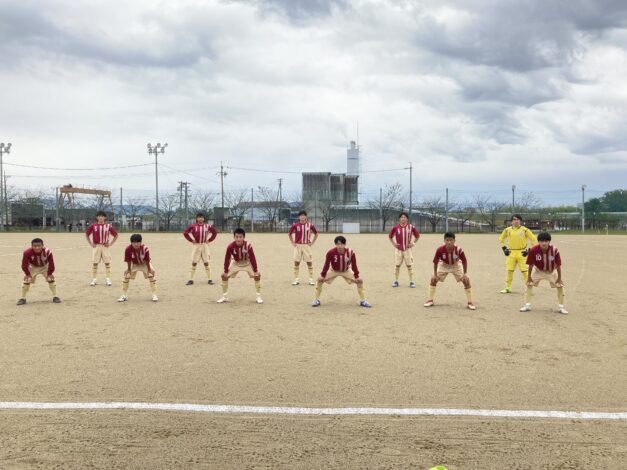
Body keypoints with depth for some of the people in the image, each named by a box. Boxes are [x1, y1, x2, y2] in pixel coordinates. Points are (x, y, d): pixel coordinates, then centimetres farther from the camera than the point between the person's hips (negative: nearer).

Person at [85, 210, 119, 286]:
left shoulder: (108, 226, 1)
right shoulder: (93, 226, 2)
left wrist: (111, 243, 1)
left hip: (105, 246, 0)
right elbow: (86, 234, 11)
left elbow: (116, 235, 7)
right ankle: (94, 279, 9)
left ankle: (108, 279, 6)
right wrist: (90, 243, 4)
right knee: (95, 263, 2)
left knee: (107, 263, -1)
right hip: (96, 246, 0)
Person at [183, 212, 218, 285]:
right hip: (196, 246, -1)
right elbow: (185, 233, -1)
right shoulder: (193, 226, -2)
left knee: (206, 263, 3)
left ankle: (209, 280, 8)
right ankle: (191, 280, 5)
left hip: (205, 246, 1)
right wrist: (191, 240, -5)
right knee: (194, 263, 0)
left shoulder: (207, 226, 3)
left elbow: (215, 232, 13)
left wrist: (210, 240, 5)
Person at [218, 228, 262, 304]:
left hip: (247, 263, -2)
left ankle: (259, 297, -5)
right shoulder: (230, 246, -29)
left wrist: (255, 271, -21)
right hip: (236, 263, 2)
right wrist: (226, 271, -15)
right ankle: (224, 297, 5)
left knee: (257, 275, -18)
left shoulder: (248, 246, -33)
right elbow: (227, 259, -18)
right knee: (224, 275, -8)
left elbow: (252, 258, -24)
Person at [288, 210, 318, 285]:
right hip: (297, 245, 0)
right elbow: (289, 233, 12)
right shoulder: (295, 225, -2)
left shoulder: (310, 225, -1)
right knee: (296, 262, 0)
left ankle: (311, 279, 6)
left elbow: (316, 234, 12)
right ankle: (296, 279, 8)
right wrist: (292, 242, 4)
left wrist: (312, 242, 4)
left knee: (309, 262, -1)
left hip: (307, 245, 0)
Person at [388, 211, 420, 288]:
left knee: (409, 265, 0)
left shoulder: (411, 227, -5)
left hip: (407, 249, -1)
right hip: (398, 249, 1)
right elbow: (390, 236, 10)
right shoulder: (396, 227, -4)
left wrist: (413, 243, -1)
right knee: (397, 265, 6)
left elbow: (417, 236, 8)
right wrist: (393, 244, 0)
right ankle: (396, 281, 15)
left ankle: (411, 282, 6)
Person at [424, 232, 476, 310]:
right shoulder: (440, 250, -33)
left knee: (466, 280, -13)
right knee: (433, 279, -10)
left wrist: (465, 274, -21)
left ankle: (470, 303, 0)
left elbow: (464, 261, -18)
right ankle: (430, 300, 5)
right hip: (444, 265, 1)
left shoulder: (459, 250, -34)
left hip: (456, 265, -1)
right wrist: (435, 274, -18)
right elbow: (435, 262, -17)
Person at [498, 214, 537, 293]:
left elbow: (534, 240, 0)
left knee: (524, 271, -5)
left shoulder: (525, 230, -4)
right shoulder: (507, 230, 4)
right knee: (509, 271, 3)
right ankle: (507, 288, 14)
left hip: (521, 253, -3)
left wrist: (529, 250, -5)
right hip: (511, 253, 3)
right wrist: (504, 249, 9)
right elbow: (501, 239, 19)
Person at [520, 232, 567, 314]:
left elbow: (558, 265, -21)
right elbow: (531, 265, -17)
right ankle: (527, 305, 4)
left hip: (552, 271, -1)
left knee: (560, 286, -7)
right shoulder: (533, 250, -30)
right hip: (538, 270, 1)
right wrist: (529, 277, -10)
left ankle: (561, 307, 8)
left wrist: (559, 279, -15)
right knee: (529, 284, -6)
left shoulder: (555, 250, -31)